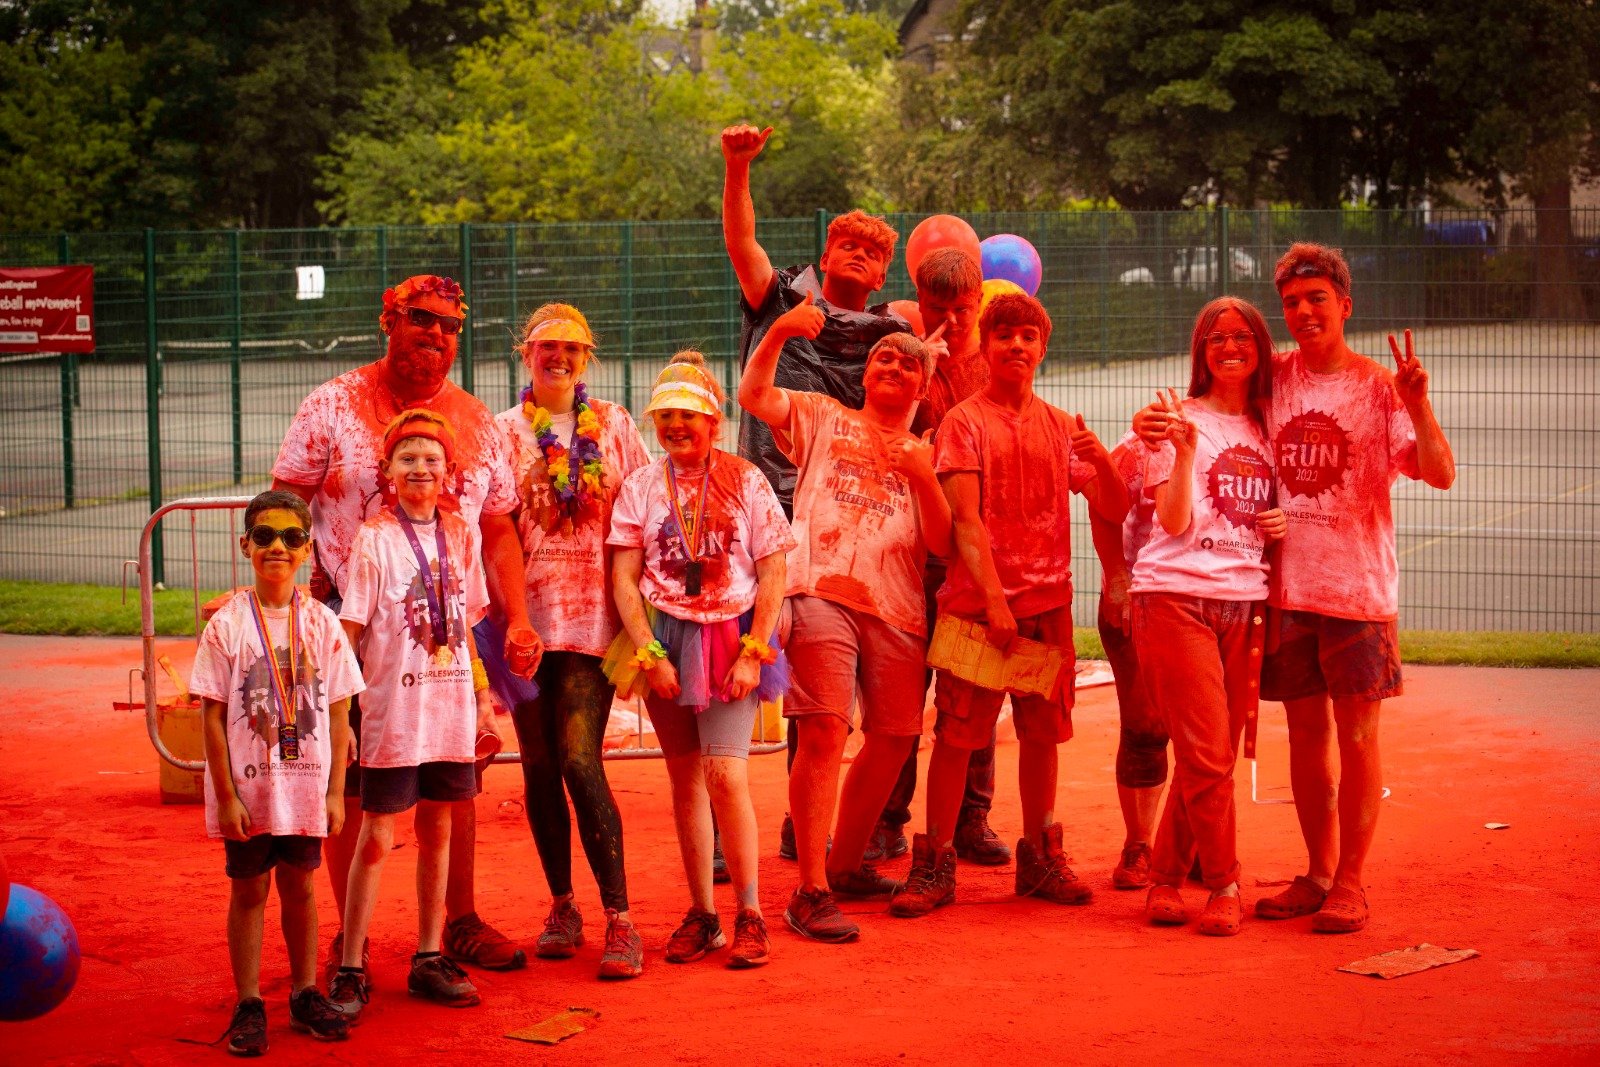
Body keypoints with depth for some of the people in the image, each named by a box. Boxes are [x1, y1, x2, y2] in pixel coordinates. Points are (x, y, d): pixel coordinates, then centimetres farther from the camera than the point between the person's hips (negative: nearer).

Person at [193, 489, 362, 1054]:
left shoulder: (321, 623, 1)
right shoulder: (227, 625, -6)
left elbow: (337, 713, 4)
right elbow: (213, 716, -6)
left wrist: (335, 790, 1)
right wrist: (226, 795, -10)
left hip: (305, 788, 2)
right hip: (247, 789, -2)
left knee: (300, 888, 11)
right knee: (248, 890, 6)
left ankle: (305, 993, 24)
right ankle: (249, 1005, 13)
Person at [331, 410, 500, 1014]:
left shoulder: (459, 535, 8)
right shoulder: (375, 538, -6)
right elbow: (350, 630, -7)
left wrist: (481, 697, 13)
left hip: (451, 709, 5)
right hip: (392, 710, -4)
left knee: (437, 830, 11)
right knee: (376, 838, -2)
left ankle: (429, 960, 20)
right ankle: (350, 970, 4)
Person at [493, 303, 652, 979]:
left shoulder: (613, 425, 9)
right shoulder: (503, 430, 9)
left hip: (590, 616, -2)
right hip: (525, 612, 2)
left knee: (580, 761, -12)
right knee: (539, 765, 5)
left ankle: (619, 919, -10)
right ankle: (562, 907, 18)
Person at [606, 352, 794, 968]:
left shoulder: (745, 481, 1)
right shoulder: (641, 487, 5)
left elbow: (773, 574, -1)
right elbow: (623, 579, 2)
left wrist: (753, 654, -8)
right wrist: (650, 652, -8)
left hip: (731, 639, -2)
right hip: (664, 639, 3)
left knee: (724, 773, -14)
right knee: (684, 779, 6)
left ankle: (750, 915, -5)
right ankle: (701, 914, 13)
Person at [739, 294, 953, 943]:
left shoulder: (924, 456, 22)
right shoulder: (823, 420, 18)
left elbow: (942, 543, 9)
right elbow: (752, 394, 2)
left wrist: (922, 478, -5)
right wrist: (779, 331, -12)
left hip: (897, 608, 4)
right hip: (822, 592, -4)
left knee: (893, 740, 7)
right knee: (824, 731, -17)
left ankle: (845, 864, 27)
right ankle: (811, 891, -17)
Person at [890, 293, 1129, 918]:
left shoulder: (1062, 426, 12)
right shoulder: (965, 422, 0)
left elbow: (1116, 511, 8)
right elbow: (965, 519, -9)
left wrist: (1100, 460, -12)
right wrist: (994, 599, -17)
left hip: (1048, 605, 4)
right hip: (977, 603, -4)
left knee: (1042, 732, 7)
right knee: (956, 735, -5)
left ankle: (1039, 859, 18)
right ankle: (935, 866, 0)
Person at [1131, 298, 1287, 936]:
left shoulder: (1267, 430, 16)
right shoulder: (1182, 419, 1)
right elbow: (1175, 521, -9)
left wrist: (1282, 526, 4)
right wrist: (1186, 449, -20)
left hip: (1244, 603, 5)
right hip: (1177, 596, -5)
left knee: (1211, 759, 4)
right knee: (1207, 756, -10)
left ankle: (1166, 878, 15)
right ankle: (1224, 884, 1)